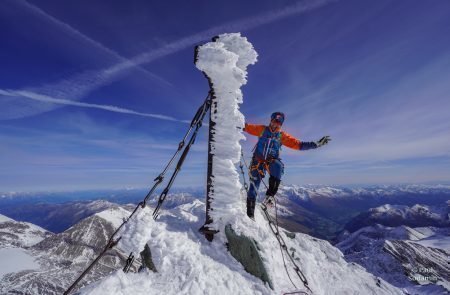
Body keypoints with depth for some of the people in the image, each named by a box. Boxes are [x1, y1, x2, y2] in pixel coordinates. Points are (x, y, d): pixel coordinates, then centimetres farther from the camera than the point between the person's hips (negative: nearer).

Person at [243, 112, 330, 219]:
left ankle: (270, 195, -26)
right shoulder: (262, 129, 5)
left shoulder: (282, 135, 5)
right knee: (253, 187, -4)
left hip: (271, 161, 0)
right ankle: (250, 214, 10)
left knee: (278, 166, -37)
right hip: (258, 160, 0)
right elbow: (247, 127, 6)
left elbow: (298, 144, 1)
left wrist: (316, 144, -7)